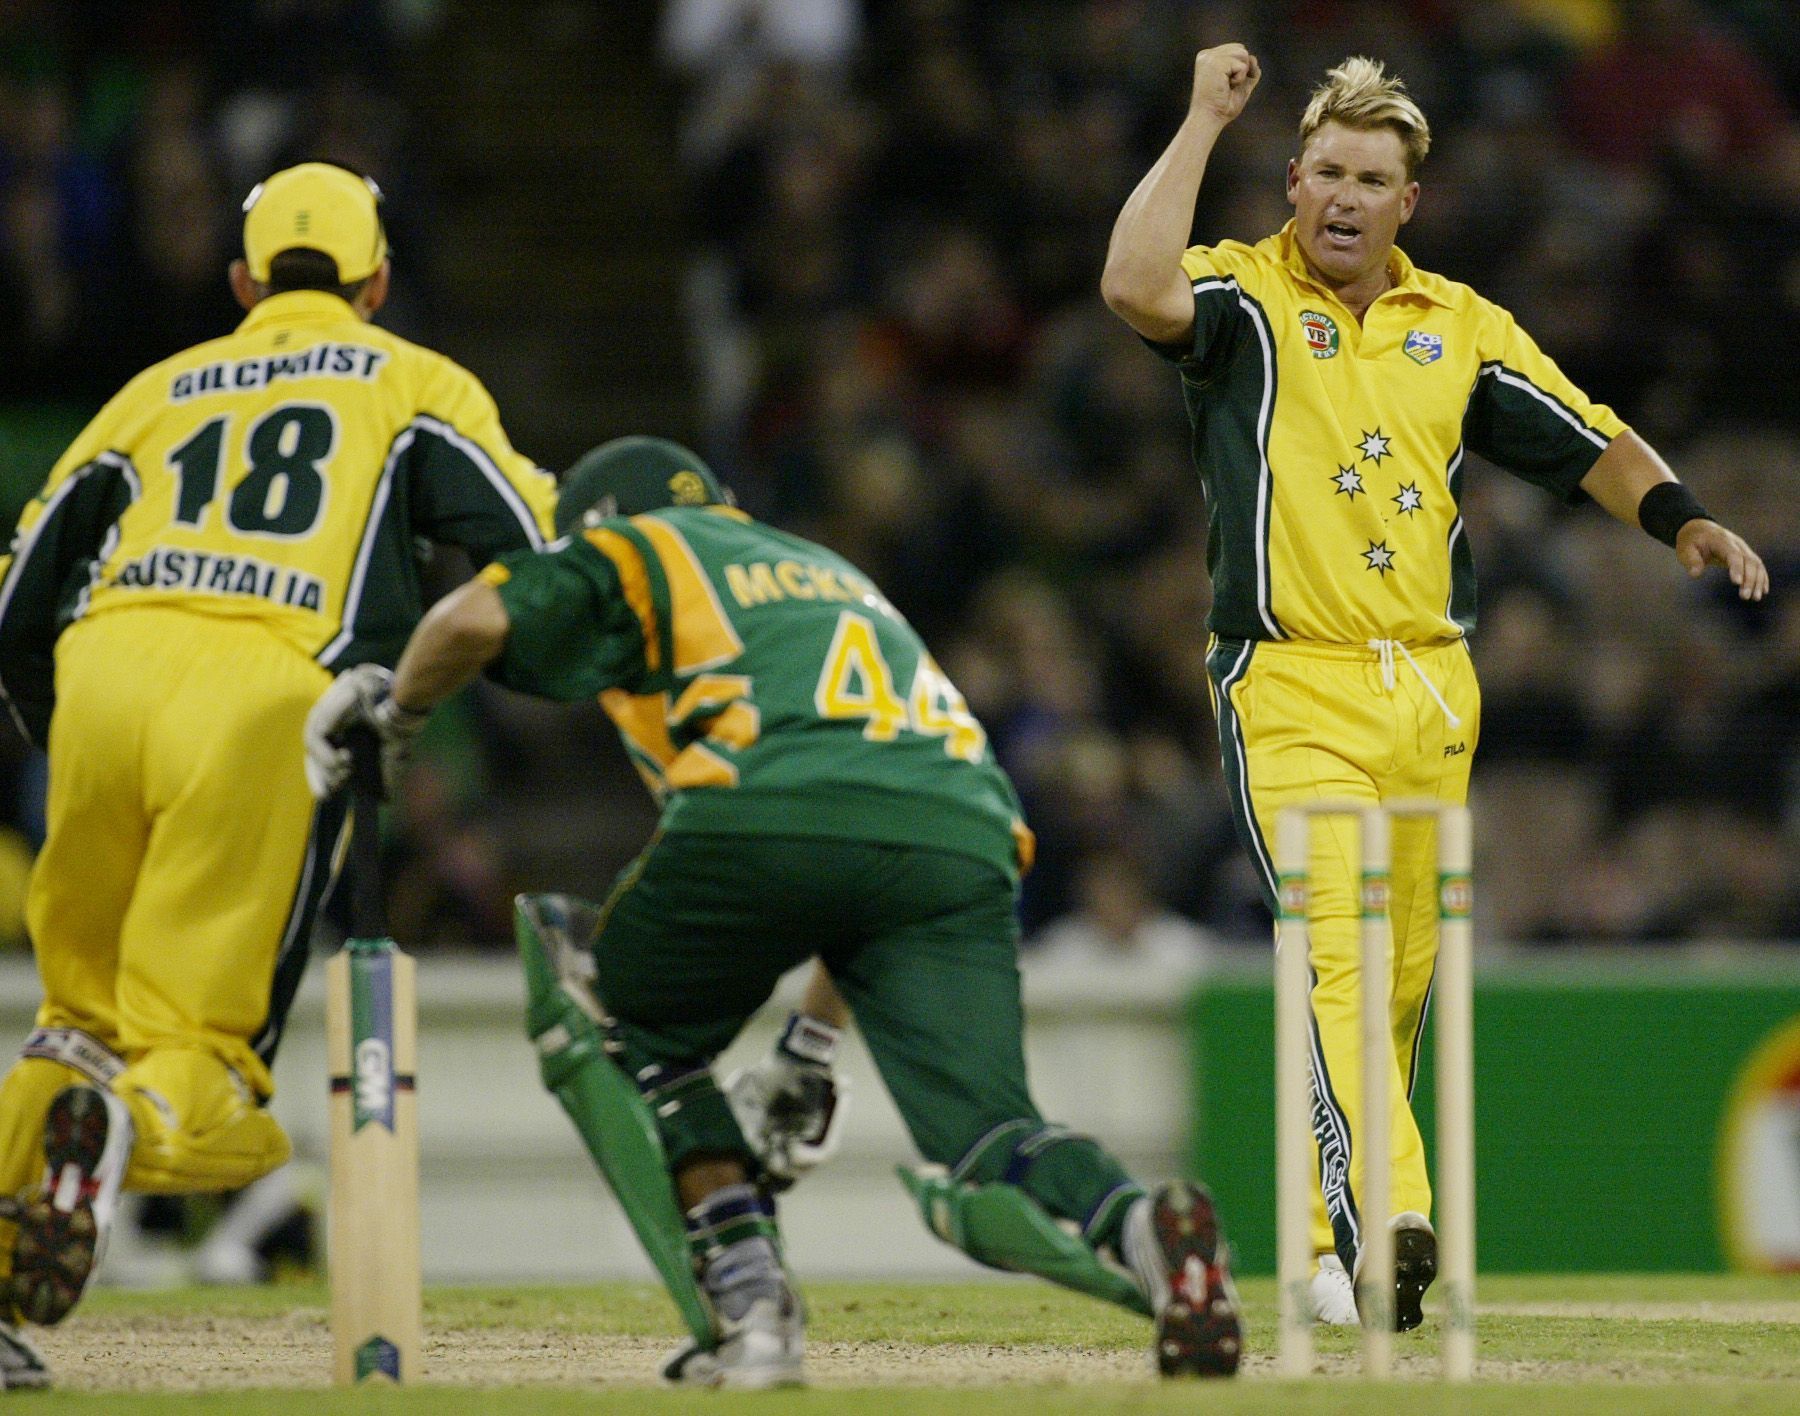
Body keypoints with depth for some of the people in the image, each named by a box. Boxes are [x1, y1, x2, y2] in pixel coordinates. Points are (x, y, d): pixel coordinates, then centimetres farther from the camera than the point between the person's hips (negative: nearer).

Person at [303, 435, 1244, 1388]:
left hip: (770, 808, -4)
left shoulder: (632, 552, 25)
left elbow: (476, 620, 4)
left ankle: (749, 1308, 6)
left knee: (619, 1027, 22)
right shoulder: (833, 572, 43)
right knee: (984, 1144, -2)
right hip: (966, 835, 4)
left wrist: (395, 712, 24)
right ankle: (1136, 1226, -34)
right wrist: (808, 1047, 43)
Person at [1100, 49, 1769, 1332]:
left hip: (1432, 691, 5)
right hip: (1292, 687, -5)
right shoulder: (1244, 296, -1)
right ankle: (1382, 1226, -32)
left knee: (1404, 982, 9)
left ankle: (1338, 1248, 22)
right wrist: (1203, 123, -17)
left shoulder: (1461, 327, 13)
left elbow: (1589, 444, 16)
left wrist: (1684, 520, -3)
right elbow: (1136, 287, -23)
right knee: (1341, 956, -21)